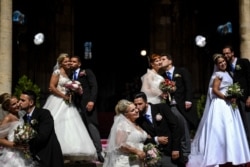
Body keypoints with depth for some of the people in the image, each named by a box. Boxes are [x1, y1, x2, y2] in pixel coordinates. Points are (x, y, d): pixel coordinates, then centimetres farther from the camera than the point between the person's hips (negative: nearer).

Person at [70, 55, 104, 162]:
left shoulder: (87, 72, 5)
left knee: (92, 127, -9)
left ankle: (98, 152, -8)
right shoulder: (71, 76, 21)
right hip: (76, 105, 5)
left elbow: (94, 86, -6)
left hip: (87, 103, -5)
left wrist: (92, 100, -17)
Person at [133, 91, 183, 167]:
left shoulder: (161, 108, -5)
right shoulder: (138, 120, 2)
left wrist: (175, 148, -13)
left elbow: (175, 125, -8)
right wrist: (156, 140, -14)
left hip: (171, 150, -1)